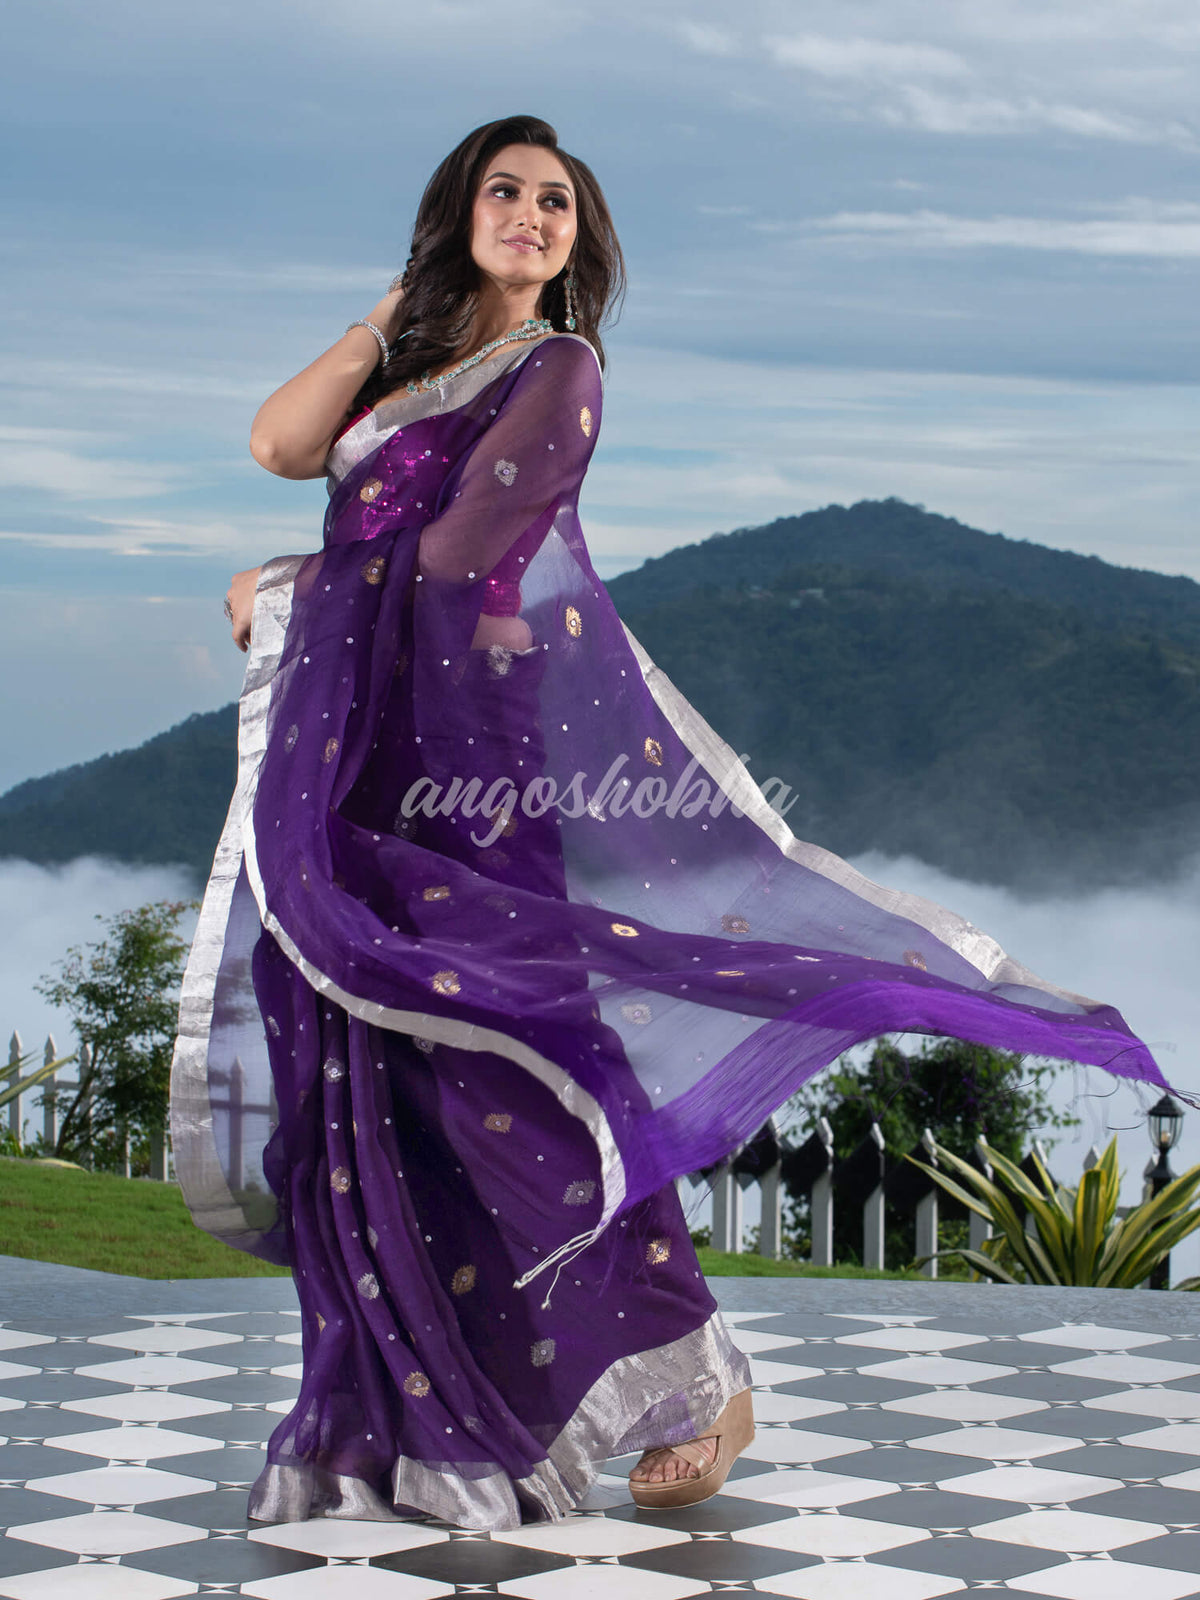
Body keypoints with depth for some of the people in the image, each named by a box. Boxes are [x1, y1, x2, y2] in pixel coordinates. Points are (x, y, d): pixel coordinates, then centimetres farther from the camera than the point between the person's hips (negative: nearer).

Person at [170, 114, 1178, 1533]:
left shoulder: (557, 371, -1)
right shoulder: (413, 366, 20)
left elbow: (451, 555, -8)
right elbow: (280, 444, 5)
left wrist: (282, 590, 5)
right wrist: (399, 307, 5)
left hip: (484, 740, -7)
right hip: (364, 752, 7)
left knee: (500, 1054, -13)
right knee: (375, 1066, 4)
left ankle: (690, 1380, -3)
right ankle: (416, 1408, 13)